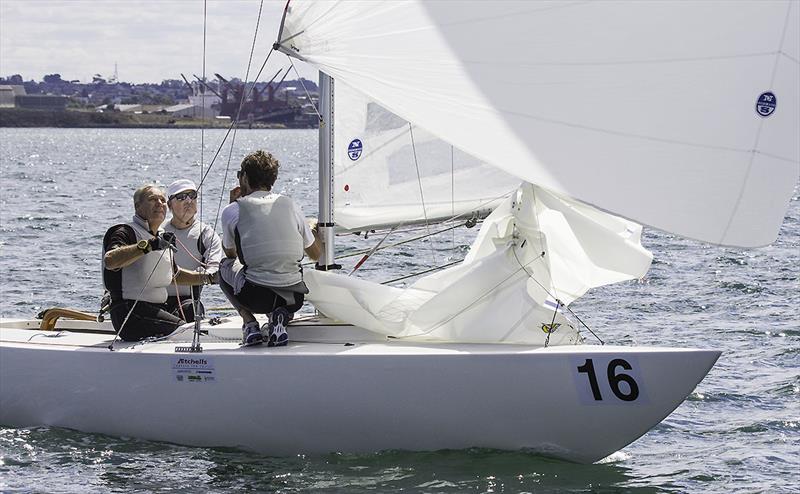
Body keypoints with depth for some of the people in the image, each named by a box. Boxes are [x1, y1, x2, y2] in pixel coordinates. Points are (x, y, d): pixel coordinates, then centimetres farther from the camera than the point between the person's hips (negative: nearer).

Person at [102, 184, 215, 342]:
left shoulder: (164, 237, 22)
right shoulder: (127, 232, -7)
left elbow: (174, 274, 38)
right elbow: (109, 261, -29)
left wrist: (207, 278, 29)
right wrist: (147, 246, -38)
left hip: (159, 309, 9)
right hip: (130, 312, -9)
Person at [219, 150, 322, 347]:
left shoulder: (233, 211, 1)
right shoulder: (289, 205, 8)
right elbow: (316, 254, 17)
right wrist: (313, 228, 40)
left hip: (255, 297, -2)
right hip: (294, 299, 2)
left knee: (226, 266, 30)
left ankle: (249, 322, 9)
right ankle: (280, 317, 5)